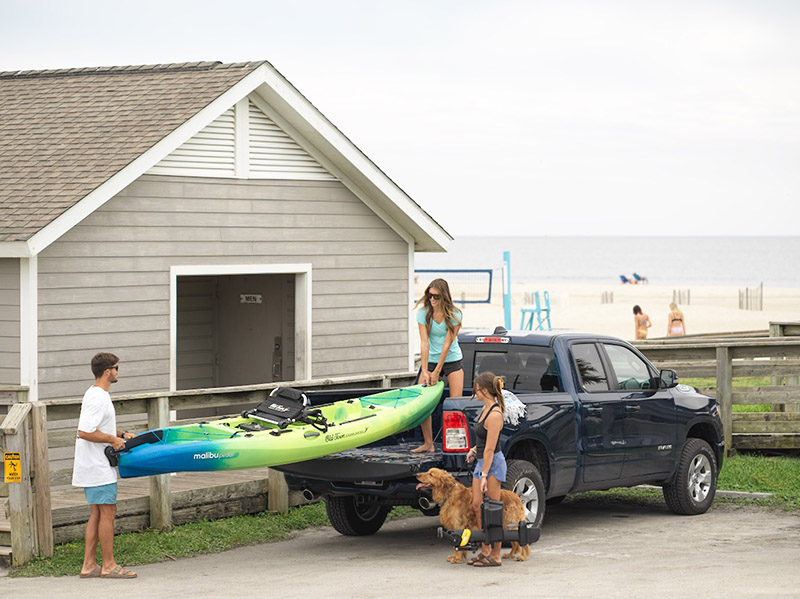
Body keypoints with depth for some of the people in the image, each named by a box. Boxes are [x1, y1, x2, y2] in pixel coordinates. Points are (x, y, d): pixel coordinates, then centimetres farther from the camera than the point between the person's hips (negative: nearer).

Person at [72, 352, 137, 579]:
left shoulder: (98, 394, 15)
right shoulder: (97, 398, -19)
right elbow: (84, 432, -26)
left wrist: (122, 434, 16)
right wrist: (113, 439, -16)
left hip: (95, 466, 11)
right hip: (98, 467, -11)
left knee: (97, 514, 11)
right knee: (108, 512, -6)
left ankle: (89, 565, 13)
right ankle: (108, 565, -1)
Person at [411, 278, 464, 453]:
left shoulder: (454, 315, -12)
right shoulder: (423, 313, -7)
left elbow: (447, 344, -15)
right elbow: (424, 342, -12)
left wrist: (437, 372, -17)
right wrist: (425, 371, -17)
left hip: (452, 360, -2)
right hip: (430, 360, 2)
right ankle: (428, 443, 2)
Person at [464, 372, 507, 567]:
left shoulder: (494, 415, -21)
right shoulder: (486, 408, 8)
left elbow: (490, 449, -21)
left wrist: (484, 475, -20)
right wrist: (475, 449, 12)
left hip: (493, 463, -10)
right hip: (482, 461, 10)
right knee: (477, 506, 9)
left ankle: (495, 556, 1)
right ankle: (485, 550, 16)